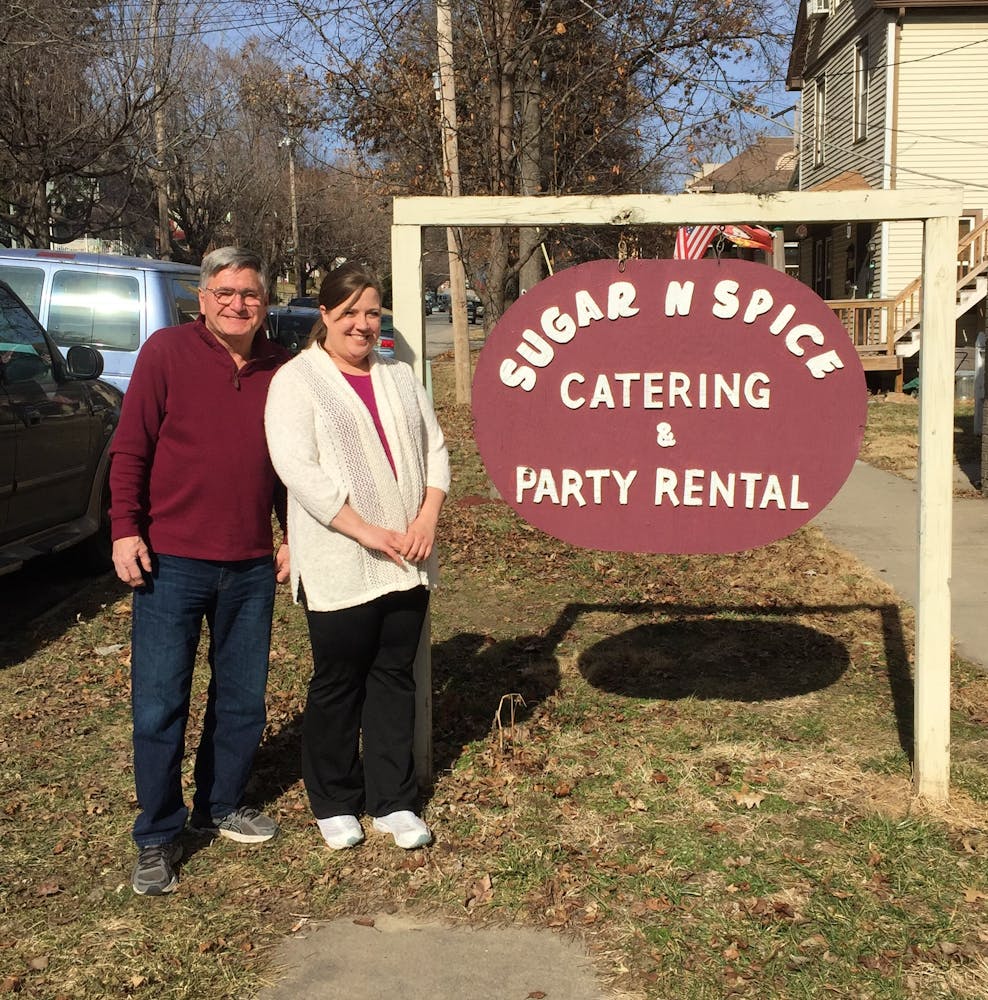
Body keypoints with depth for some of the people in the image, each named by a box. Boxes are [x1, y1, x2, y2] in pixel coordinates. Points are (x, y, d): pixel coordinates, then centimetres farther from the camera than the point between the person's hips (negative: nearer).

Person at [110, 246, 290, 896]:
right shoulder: (167, 351, -5)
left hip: (251, 567, 4)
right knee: (159, 707, 1)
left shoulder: (281, 370, 5)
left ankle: (222, 806, 33)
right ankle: (158, 838, 16)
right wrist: (126, 530, -10)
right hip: (171, 561, -3)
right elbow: (131, 449, -4)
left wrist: (295, 538, 11)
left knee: (243, 701, 13)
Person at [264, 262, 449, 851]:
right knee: (338, 682, 8)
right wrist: (367, 532, -19)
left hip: (407, 562, 5)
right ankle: (335, 803, 24)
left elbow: (435, 448, 11)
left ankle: (393, 801, 23)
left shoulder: (399, 376, 13)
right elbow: (298, 469, -15)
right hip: (339, 565, -5)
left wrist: (428, 517, -6)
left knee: (394, 677, 11)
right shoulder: (297, 380, -5)